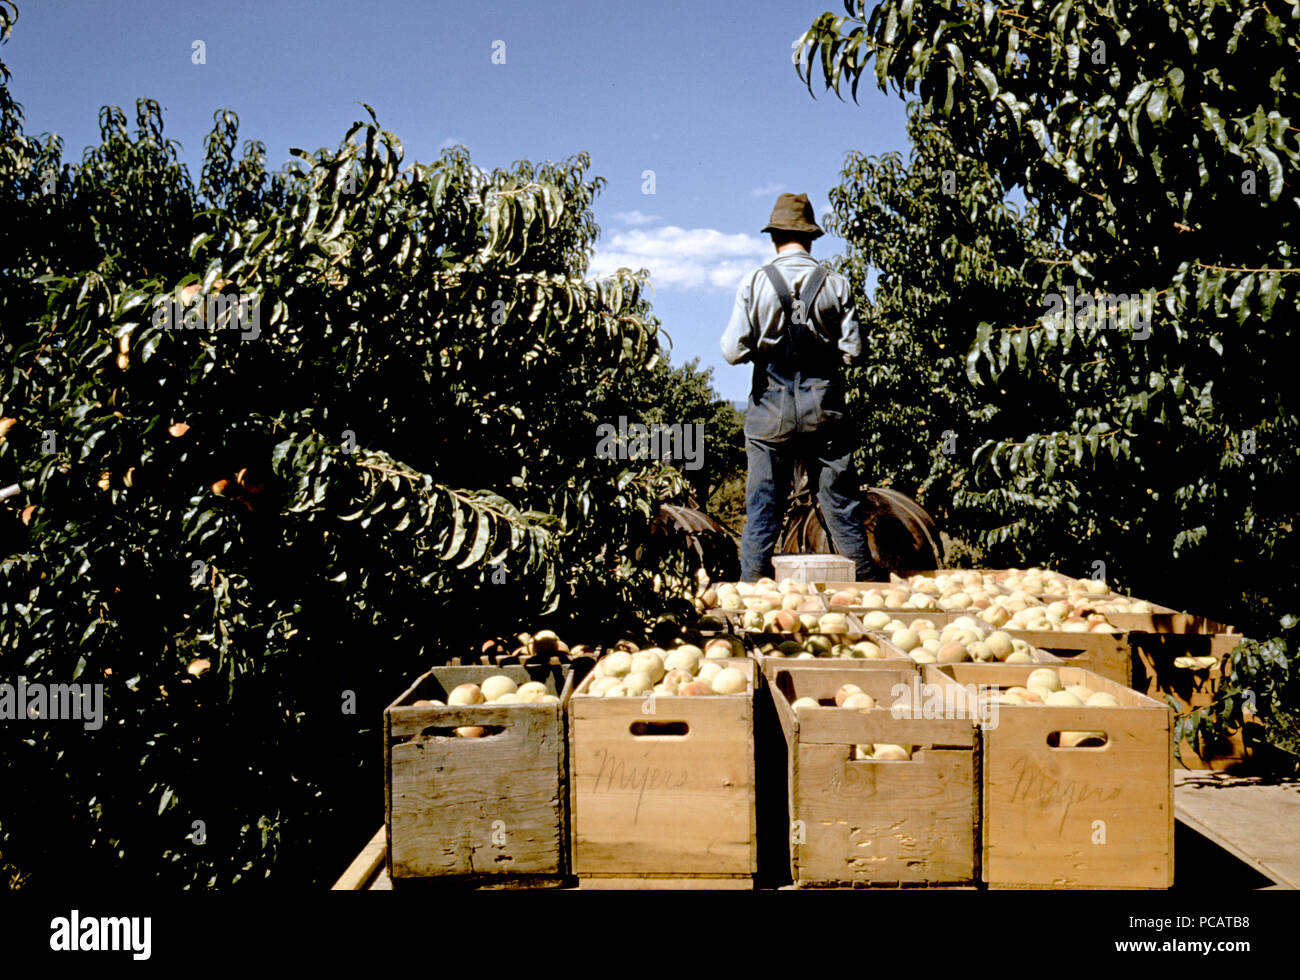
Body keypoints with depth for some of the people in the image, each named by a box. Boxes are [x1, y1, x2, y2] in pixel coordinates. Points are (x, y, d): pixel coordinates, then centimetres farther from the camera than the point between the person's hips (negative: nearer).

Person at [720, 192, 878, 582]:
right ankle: (867, 586, 13)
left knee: (762, 509, 5)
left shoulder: (754, 283, -3)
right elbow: (852, 351, -1)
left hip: (771, 408, -1)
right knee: (842, 506, 8)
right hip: (824, 407, 1)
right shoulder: (835, 284, 0)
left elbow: (733, 351, -6)